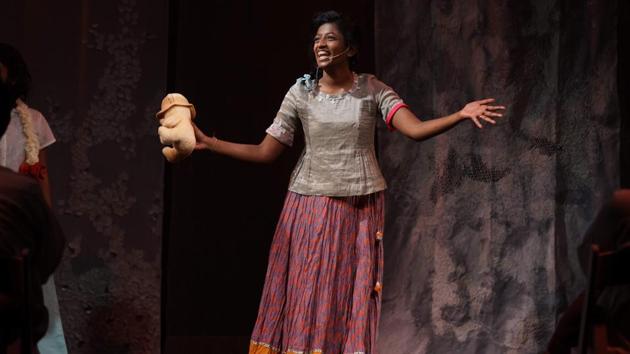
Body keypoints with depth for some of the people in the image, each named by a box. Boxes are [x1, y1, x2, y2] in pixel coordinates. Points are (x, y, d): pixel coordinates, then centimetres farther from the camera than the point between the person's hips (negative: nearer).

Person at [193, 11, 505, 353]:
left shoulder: (372, 89, -1)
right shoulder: (301, 93, 0)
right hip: (312, 206, 0)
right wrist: (208, 142, -8)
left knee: (357, 294, 2)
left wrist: (461, 114, -28)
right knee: (307, 294, 1)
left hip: (363, 207, 0)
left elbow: (415, 129, -13)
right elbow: (265, 152, 0)